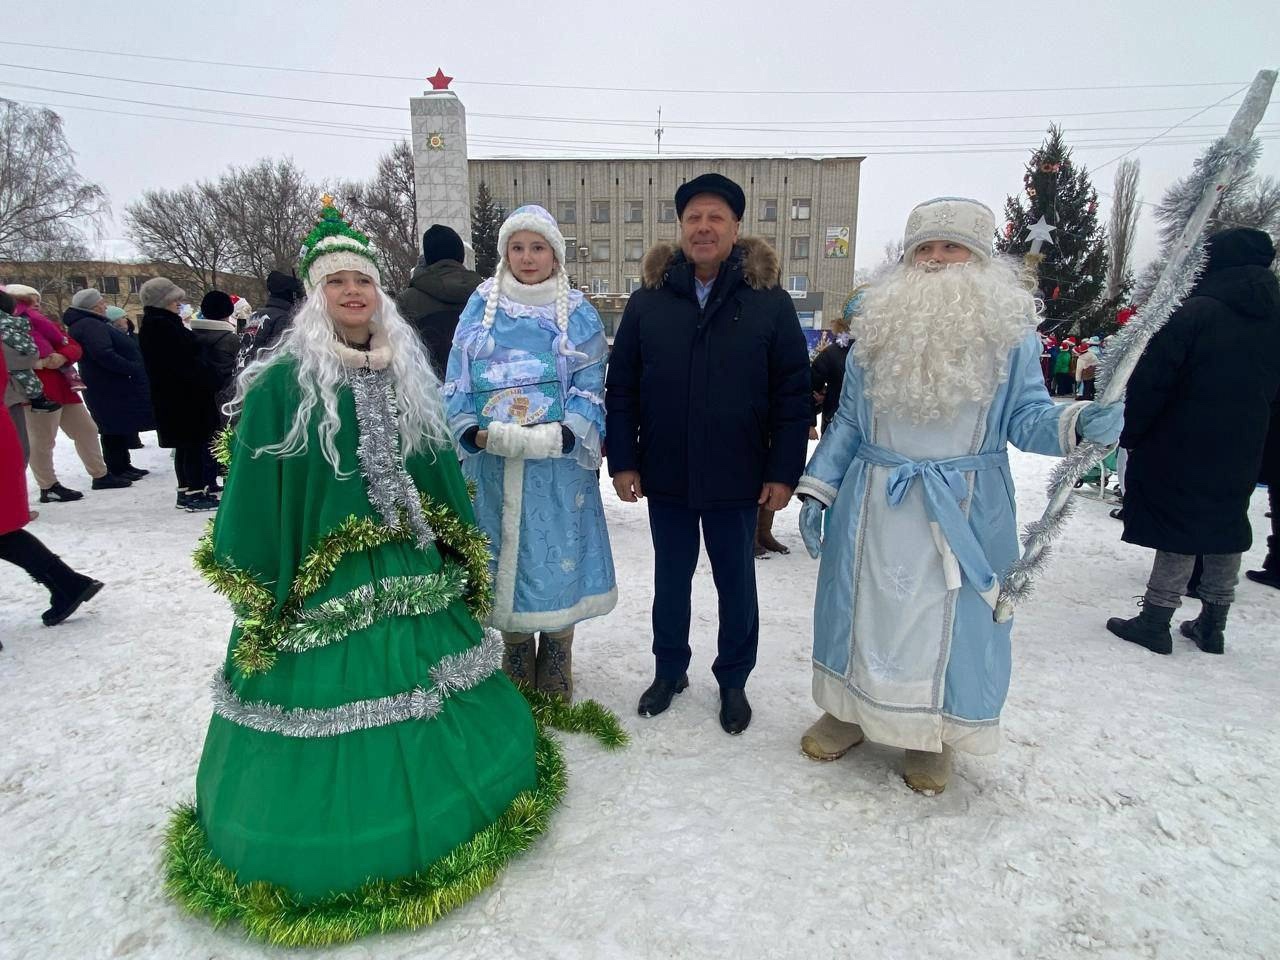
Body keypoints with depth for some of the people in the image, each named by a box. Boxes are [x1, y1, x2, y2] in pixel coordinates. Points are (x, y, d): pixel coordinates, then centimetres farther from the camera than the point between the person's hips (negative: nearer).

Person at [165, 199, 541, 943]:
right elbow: (256, 490, -7)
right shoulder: (281, 380, -8)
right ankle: (321, 843, 31)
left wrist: (463, 554, 11)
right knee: (328, 711, 6)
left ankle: (441, 802, 40)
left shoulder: (409, 372, 7)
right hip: (321, 582, -4)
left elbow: (441, 466, 11)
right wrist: (262, 592, -7)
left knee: (430, 709, 15)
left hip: (411, 569, 5)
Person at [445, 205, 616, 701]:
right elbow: (458, 383, 4)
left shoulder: (579, 315, 5)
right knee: (505, 564, 9)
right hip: (493, 465, 2)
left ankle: (555, 692, 21)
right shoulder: (481, 307, 8)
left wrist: (554, 438, -18)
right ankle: (516, 686, 28)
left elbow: (589, 391, -1)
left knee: (558, 566, 2)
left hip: (558, 466, -1)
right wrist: (478, 435, -13)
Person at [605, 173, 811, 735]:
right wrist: (622, 460, -3)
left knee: (736, 582, 14)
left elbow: (794, 395, -5)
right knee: (670, 578, 17)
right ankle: (669, 670, 37)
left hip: (737, 478, -1)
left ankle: (733, 681, 33)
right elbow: (620, 390, 2)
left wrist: (783, 472, -8)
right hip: (665, 476, 2)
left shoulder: (770, 302, -4)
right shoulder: (648, 301, 1)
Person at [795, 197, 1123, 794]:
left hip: (963, 513, -1)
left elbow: (1024, 417, -3)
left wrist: (1077, 424, -25)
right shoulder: (878, 326, 4)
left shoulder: (1010, 330, -2)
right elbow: (847, 419, 8)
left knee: (948, 618, 9)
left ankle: (932, 737, 32)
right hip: (872, 507, 2)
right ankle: (849, 709, 35)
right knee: (862, 608, 13)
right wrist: (817, 489, 3)